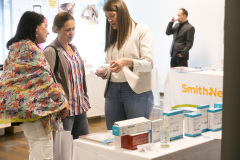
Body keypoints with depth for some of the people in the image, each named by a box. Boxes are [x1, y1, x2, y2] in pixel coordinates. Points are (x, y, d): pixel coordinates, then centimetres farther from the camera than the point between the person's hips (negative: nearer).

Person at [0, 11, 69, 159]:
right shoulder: (30, 48, -12)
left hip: (21, 105, 11)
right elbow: (44, 80, -16)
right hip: (32, 106, -11)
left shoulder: (16, 48, 19)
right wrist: (62, 102, -6)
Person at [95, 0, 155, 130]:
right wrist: (104, 73, 0)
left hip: (136, 90, -5)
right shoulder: (112, 36, 19)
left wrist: (127, 62, -26)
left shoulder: (142, 30, 1)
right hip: (112, 90, 6)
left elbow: (148, 63, -9)